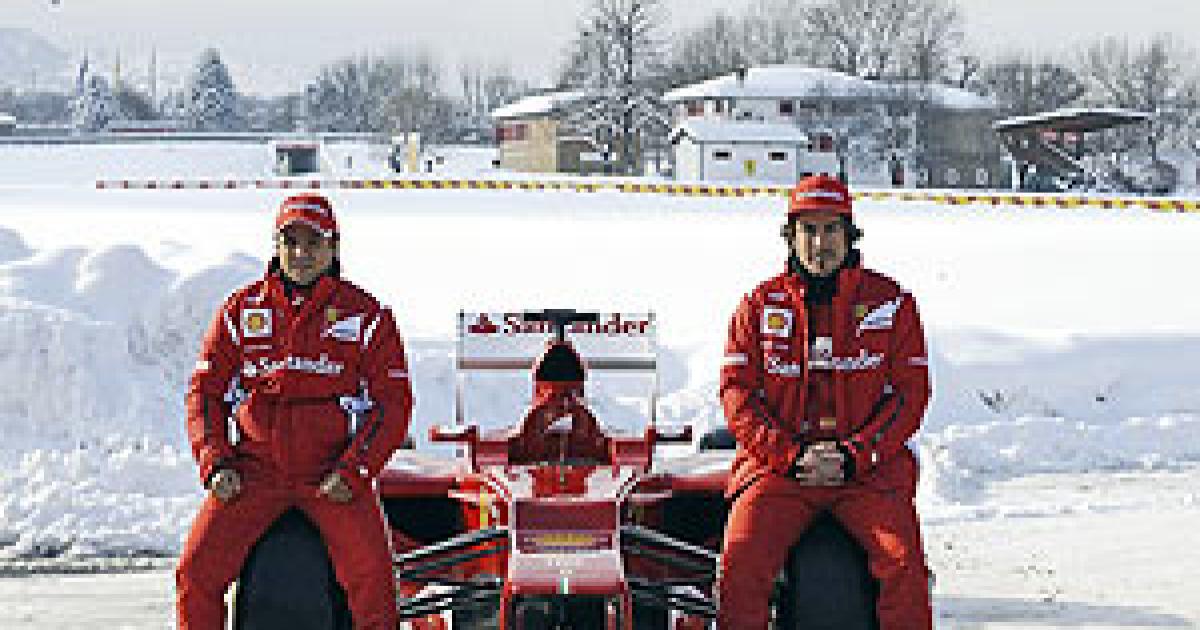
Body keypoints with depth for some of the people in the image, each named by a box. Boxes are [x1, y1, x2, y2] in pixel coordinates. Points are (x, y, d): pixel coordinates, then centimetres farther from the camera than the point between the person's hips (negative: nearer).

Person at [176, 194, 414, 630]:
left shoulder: (366, 315, 5)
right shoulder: (242, 310, 10)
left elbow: (393, 403, 4)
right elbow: (205, 392, 13)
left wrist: (353, 471, -9)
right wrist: (215, 464, -2)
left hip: (333, 474, -2)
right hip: (254, 470, 2)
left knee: (369, 575, -24)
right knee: (196, 570, -15)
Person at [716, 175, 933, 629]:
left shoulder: (890, 302, 8)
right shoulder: (759, 306, 10)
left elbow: (910, 394, 5)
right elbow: (737, 396, 5)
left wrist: (852, 456, -9)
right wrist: (792, 455, -10)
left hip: (869, 467, 0)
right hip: (777, 462, 1)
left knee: (903, 564, -25)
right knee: (740, 562, -24)